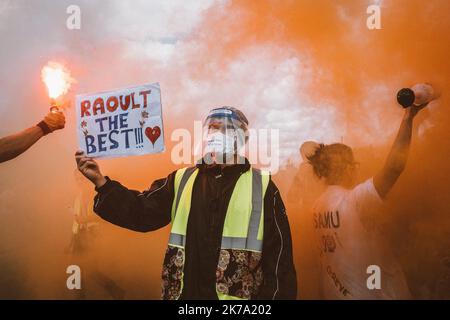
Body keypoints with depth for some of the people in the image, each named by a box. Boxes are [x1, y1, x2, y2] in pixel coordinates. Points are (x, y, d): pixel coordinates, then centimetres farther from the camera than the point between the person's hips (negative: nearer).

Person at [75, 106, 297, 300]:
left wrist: (279, 296, -7)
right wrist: (100, 182, -12)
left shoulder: (262, 187, 0)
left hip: (239, 295, -2)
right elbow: (141, 212, -1)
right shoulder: (181, 180, 8)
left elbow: (278, 256, -2)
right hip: (185, 293, 3)